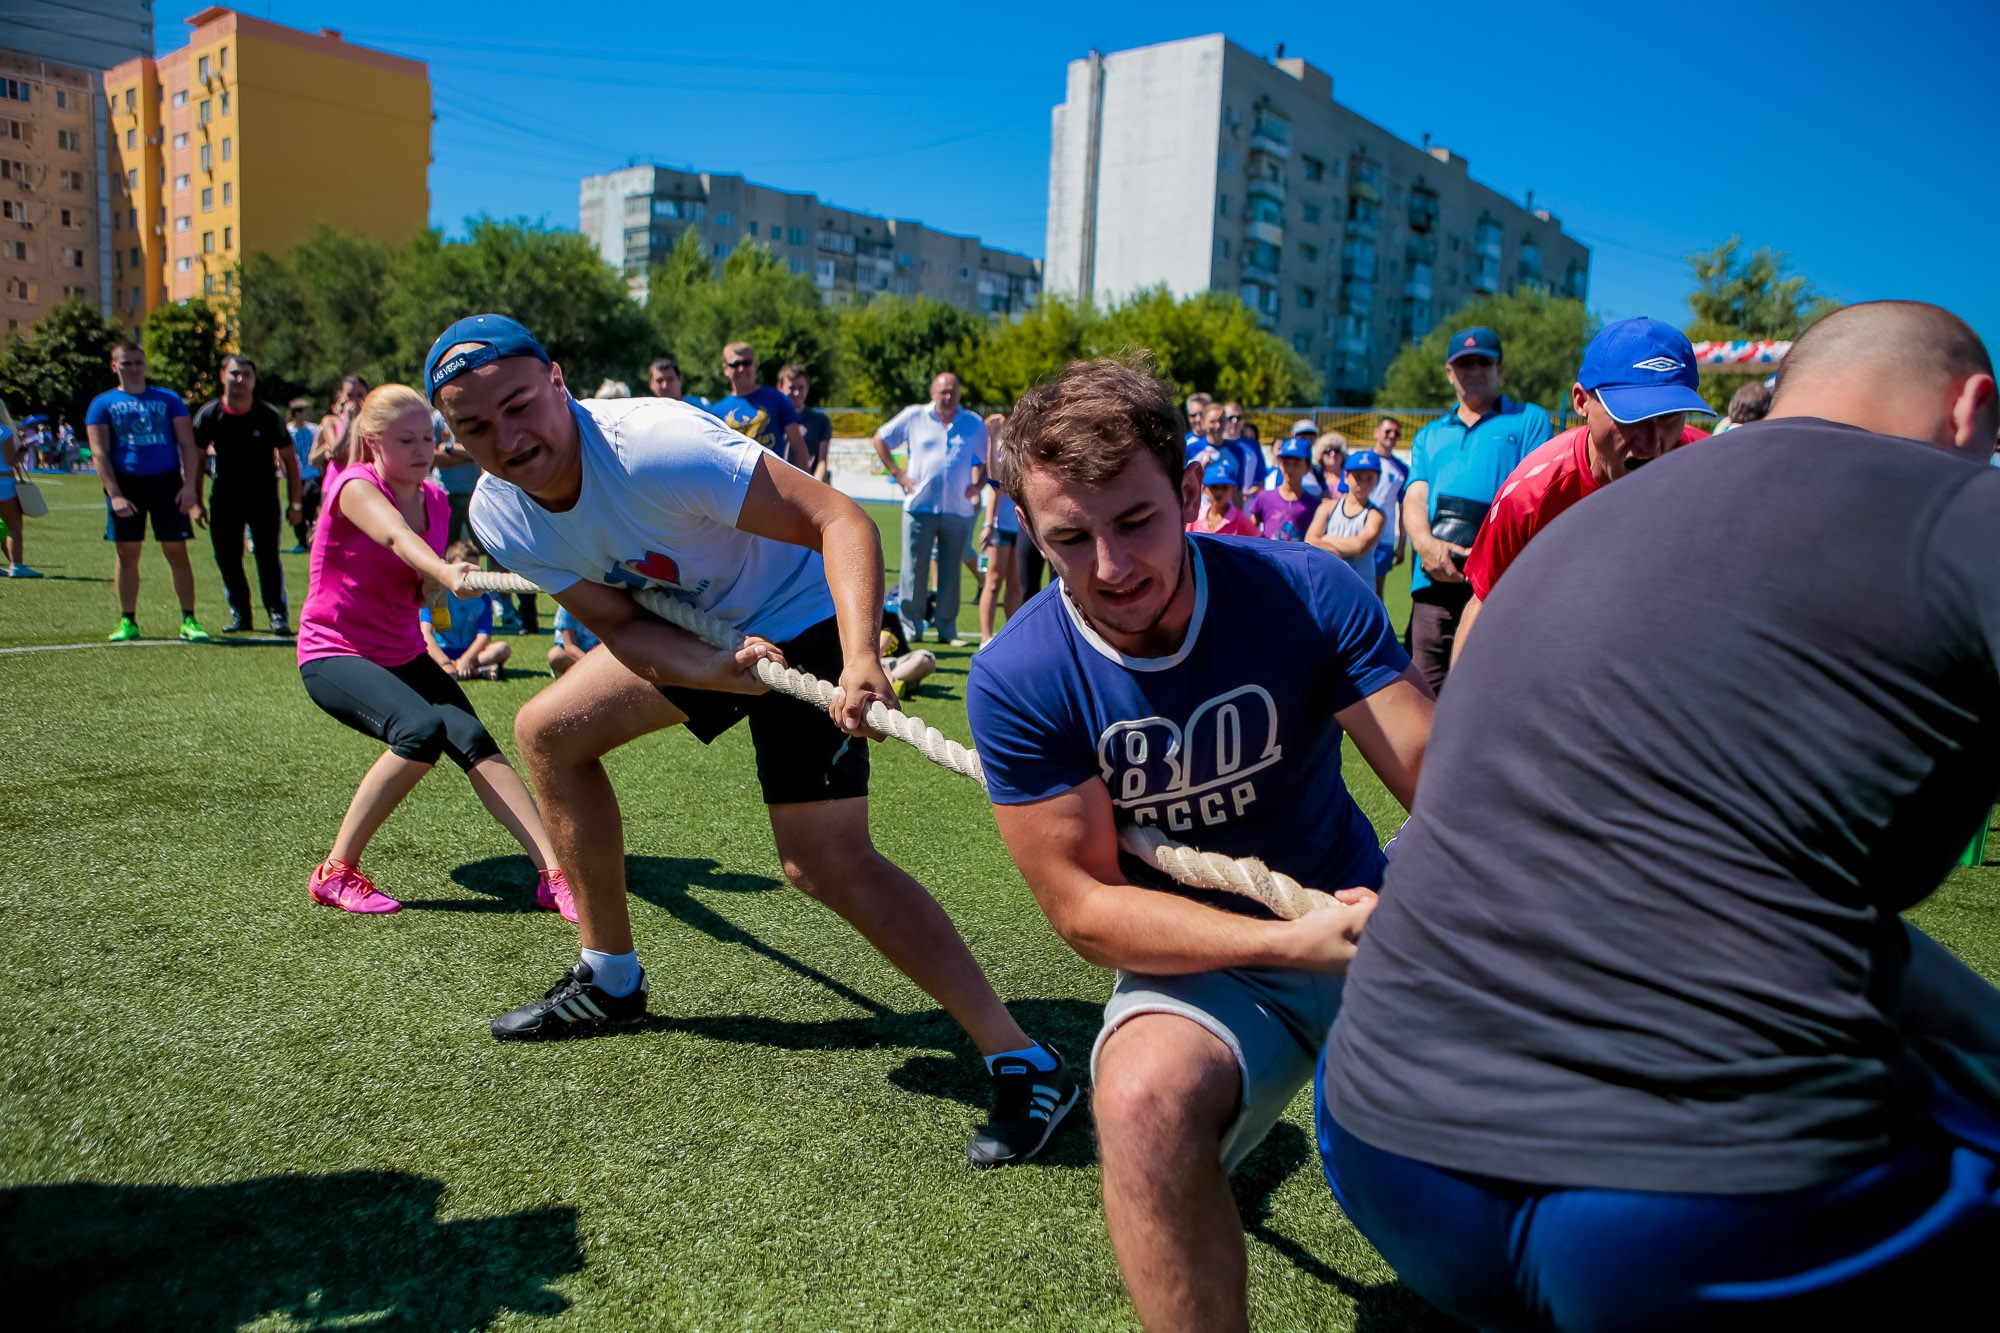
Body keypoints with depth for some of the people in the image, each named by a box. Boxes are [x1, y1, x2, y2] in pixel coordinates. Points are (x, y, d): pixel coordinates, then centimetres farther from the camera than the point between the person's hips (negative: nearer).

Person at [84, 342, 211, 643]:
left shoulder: (169, 399, 9)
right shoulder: (103, 404, 6)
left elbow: (187, 445, 5)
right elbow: (99, 452, 1)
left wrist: (189, 485, -7)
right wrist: (115, 494, -10)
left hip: (167, 482, 0)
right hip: (126, 482, 0)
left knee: (177, 552, -2)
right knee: (127, 554, 3)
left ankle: (188, 621, 2)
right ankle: (128, 621, 12)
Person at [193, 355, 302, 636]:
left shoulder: (268, 415, -9)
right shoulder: (209, 414, -6)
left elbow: (289, 459, -2)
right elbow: (195, 457, 3)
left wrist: (295, 504, -5)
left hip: (263, 494, -2)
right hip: (224, 495, 2)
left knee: (268, 555, -11)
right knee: (226, 558, 3)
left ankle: (278, 615, -5)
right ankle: (240, 614, 17)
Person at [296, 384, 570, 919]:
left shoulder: (435, 500, 4)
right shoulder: (355, 487, -15)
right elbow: (396, 535, -39)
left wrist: (437, 585, -12)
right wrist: (444, 572, -59)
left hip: (404, 656, 5)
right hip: (332, 654, -5)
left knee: (473, 739, -19)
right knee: (421, 729, -32)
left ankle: (554, 874, -23)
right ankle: (335, 872, -16)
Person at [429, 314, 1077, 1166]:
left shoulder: (655, 447, -32)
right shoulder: (499, 515, -9)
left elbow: (842, 519, -35)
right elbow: (620, 624, -10)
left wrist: (860, 662, -50)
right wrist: (717, 670, -31)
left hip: (801, 618, -8)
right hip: (694, 630, 8)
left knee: (826, 862, -19)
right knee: (549, 732, 11)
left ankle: (1025, 1063, -12)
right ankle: (610, 981, 26)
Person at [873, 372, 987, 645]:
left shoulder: (975, 424, 10)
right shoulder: (914, 416, 5)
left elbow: (988, 459, 21)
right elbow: (880, 440, 13)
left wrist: (978, 484, 3)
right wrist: (898, 474, 4)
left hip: (958, 510, 2)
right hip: (920, 507, -1)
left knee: (950, 572, 5)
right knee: (914, 569, -2)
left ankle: (947, 629, 12)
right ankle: (910, 628, 5)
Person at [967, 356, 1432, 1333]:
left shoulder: (1306, 593, -12)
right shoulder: (1019, 681, -14)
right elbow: (1082, 908, -13)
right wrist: (1292, 942, -26)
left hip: (1361, 921, 2)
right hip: (1195, 961, -2)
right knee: (1143, 1096, -34)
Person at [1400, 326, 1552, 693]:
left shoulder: (1529, 421, 16)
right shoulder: (1429, 435, 28)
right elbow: (1414, 497, 13)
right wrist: (1425, 542, -9)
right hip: (1434, 578, 4)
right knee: (1426, 692, -1)